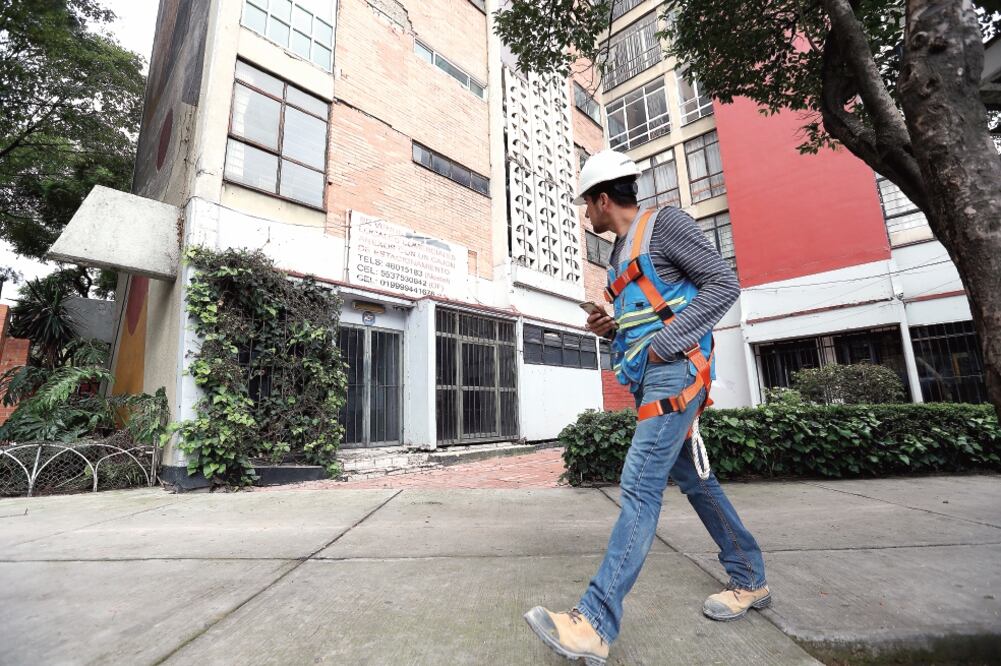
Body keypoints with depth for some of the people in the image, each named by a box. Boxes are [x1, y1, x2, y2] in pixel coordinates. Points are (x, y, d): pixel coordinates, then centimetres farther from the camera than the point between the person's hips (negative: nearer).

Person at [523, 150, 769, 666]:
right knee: (693, 478, 14)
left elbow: (724, 284, -10)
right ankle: (749, 580, 30)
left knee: (640, 486, -15)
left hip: (673, 372, -9)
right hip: (646, 378, 9)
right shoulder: (622, 252, 22)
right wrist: (608, 329, 5)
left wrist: (667, 343, -17)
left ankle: (595, 624, -13)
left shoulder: (663, 224, -3)